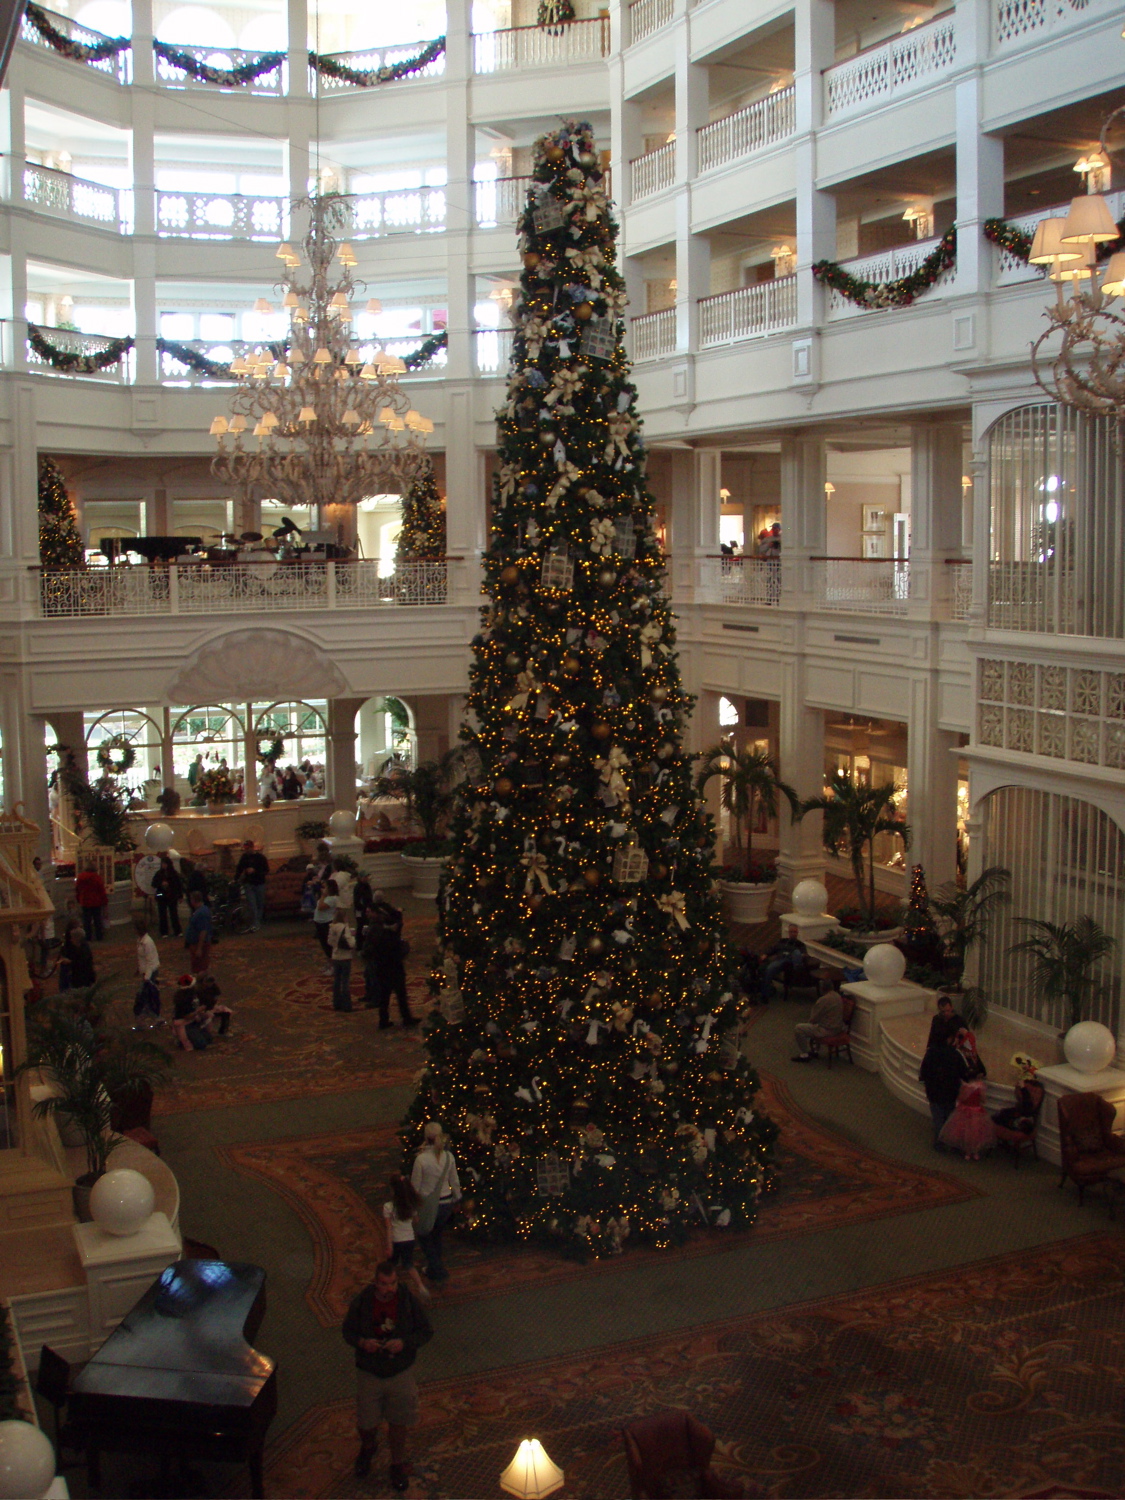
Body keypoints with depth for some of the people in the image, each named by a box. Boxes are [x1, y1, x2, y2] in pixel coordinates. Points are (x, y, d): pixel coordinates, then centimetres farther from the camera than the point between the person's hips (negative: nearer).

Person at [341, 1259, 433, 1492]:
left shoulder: (408, 1301, -14)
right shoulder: (361, 1301, -13)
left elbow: (426, 1331, -6)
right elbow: (347, 1331, 0)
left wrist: (404, 1342, -23)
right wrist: (362, 1342, -21)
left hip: (401, 1373, -1)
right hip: (368, 1373, 1)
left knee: (399, 1422, 10)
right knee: (366, 1422, 13)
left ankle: (398, 1465, 35)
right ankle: (367, 1448, 48)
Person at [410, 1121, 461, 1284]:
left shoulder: (421, 1159, -22)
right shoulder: (449, 1156, -10)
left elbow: (415, 1186, -12)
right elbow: (454, 1182, 2)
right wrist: (457, 1199, 19)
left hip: (427, 1205, -4)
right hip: (446, 1203, 4)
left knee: (424, 1237, 18)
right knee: (437, 1236, 26)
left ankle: (438, 1272, 16)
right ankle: (433, 1268, 40)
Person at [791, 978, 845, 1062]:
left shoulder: (823, 1000, -25)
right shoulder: (837, 995, 5)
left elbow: (813, 1019, -17)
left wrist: (808, 1021, 5)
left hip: (828, 1030, -10)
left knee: (798, 1029, -3)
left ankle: (804, 1055, 6)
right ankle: (810, 1050, 31)